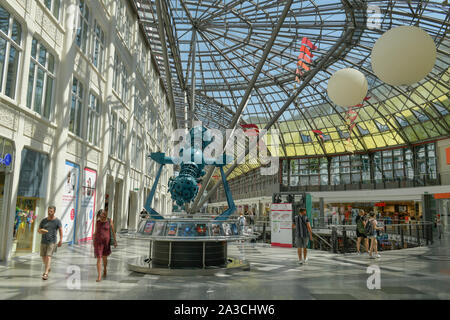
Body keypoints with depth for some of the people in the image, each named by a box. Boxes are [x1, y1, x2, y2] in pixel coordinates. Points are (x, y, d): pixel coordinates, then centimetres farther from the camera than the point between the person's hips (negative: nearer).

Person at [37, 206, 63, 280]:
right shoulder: (43, 220, 4)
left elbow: (61, 230, -4)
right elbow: (38, 230, 8)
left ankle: (46, 273, -15)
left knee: (48, 256, -14)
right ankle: (48, 268, 38)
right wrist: (41, 231, -16)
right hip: (43, 241, 4)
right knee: (43, 257, 12)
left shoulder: (57, 221, -5)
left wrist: (61, 240, -11)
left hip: (52, 242, -4)